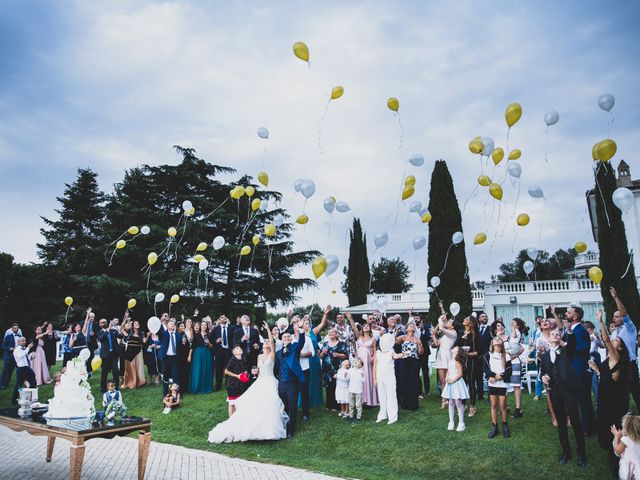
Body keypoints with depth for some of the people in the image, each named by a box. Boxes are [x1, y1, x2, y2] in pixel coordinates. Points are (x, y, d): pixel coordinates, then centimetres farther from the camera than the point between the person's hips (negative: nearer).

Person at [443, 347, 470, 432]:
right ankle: (451, 422, 19)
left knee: (458, 403, -3)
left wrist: (452, 380, -17)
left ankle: (461, 423, 8)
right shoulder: (450, 361, 10)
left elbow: (460, 374, -19)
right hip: (450, 384, 8)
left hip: (457, 383, -8)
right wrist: (447, 378, -2)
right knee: (451, 403, 11)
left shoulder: (457, 362, -14)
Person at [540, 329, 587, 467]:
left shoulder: (566, 350, 4)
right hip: (554, 392, 4)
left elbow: (572, 342, -18)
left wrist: (569, 330, -37)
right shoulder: (545, 356, 13)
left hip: (569, 389, -3)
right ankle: (565, 451, 24)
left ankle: (581, 454, 12)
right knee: (561, 423, 12)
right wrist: (543, 377, -7)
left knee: (576, 422, -1)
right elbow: (543, 372, 17)